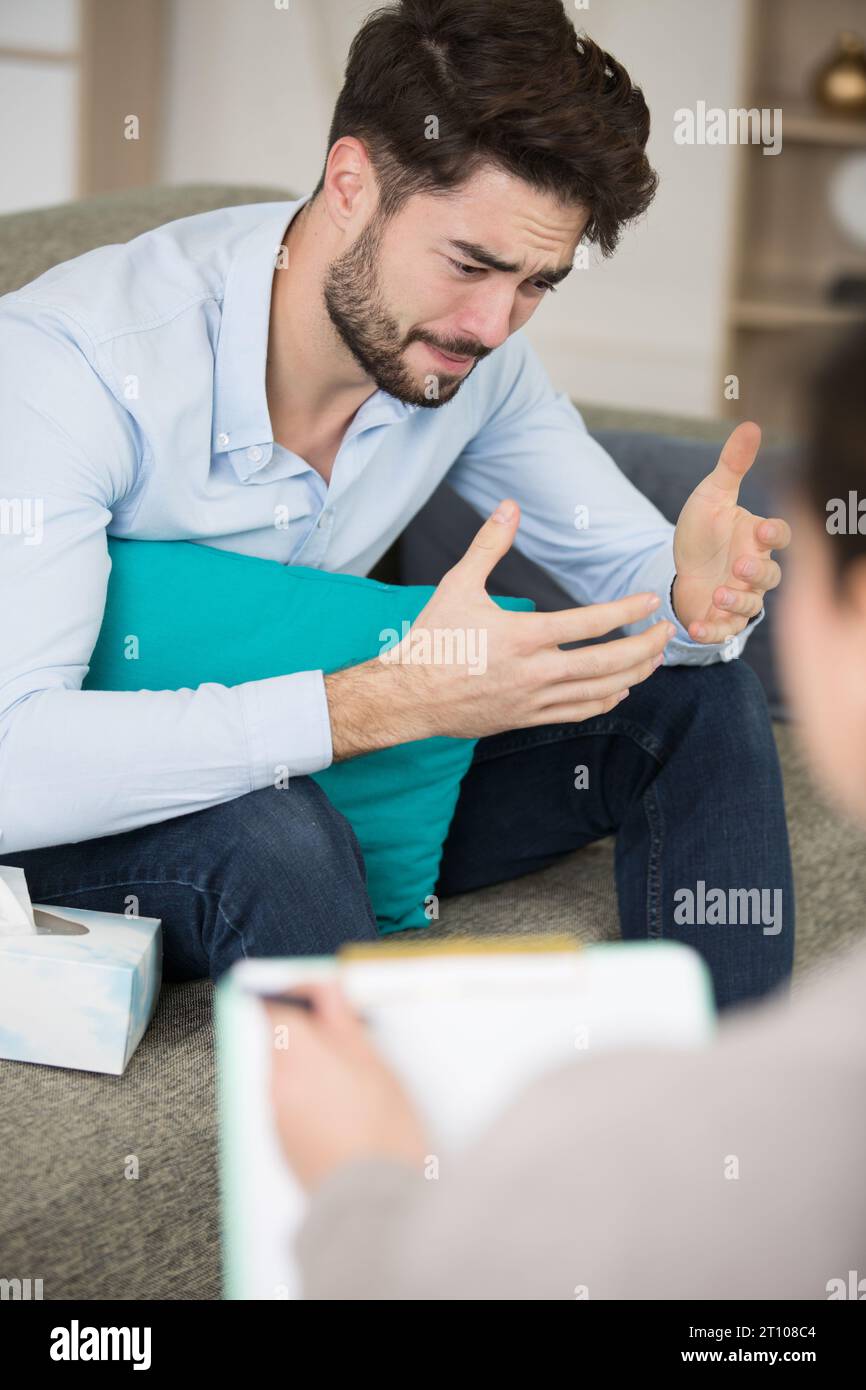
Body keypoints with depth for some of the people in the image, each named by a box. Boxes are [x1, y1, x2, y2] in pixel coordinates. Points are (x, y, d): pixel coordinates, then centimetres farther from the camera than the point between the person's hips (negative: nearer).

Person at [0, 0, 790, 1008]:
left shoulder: (469, 354, -10)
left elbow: (629, 563, 0)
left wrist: (696, 593, -28)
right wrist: (386, 701, -46)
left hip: (329, 777, 6)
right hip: (96, 817, -6)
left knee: (700, 697, -6)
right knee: (271, 834, -39)